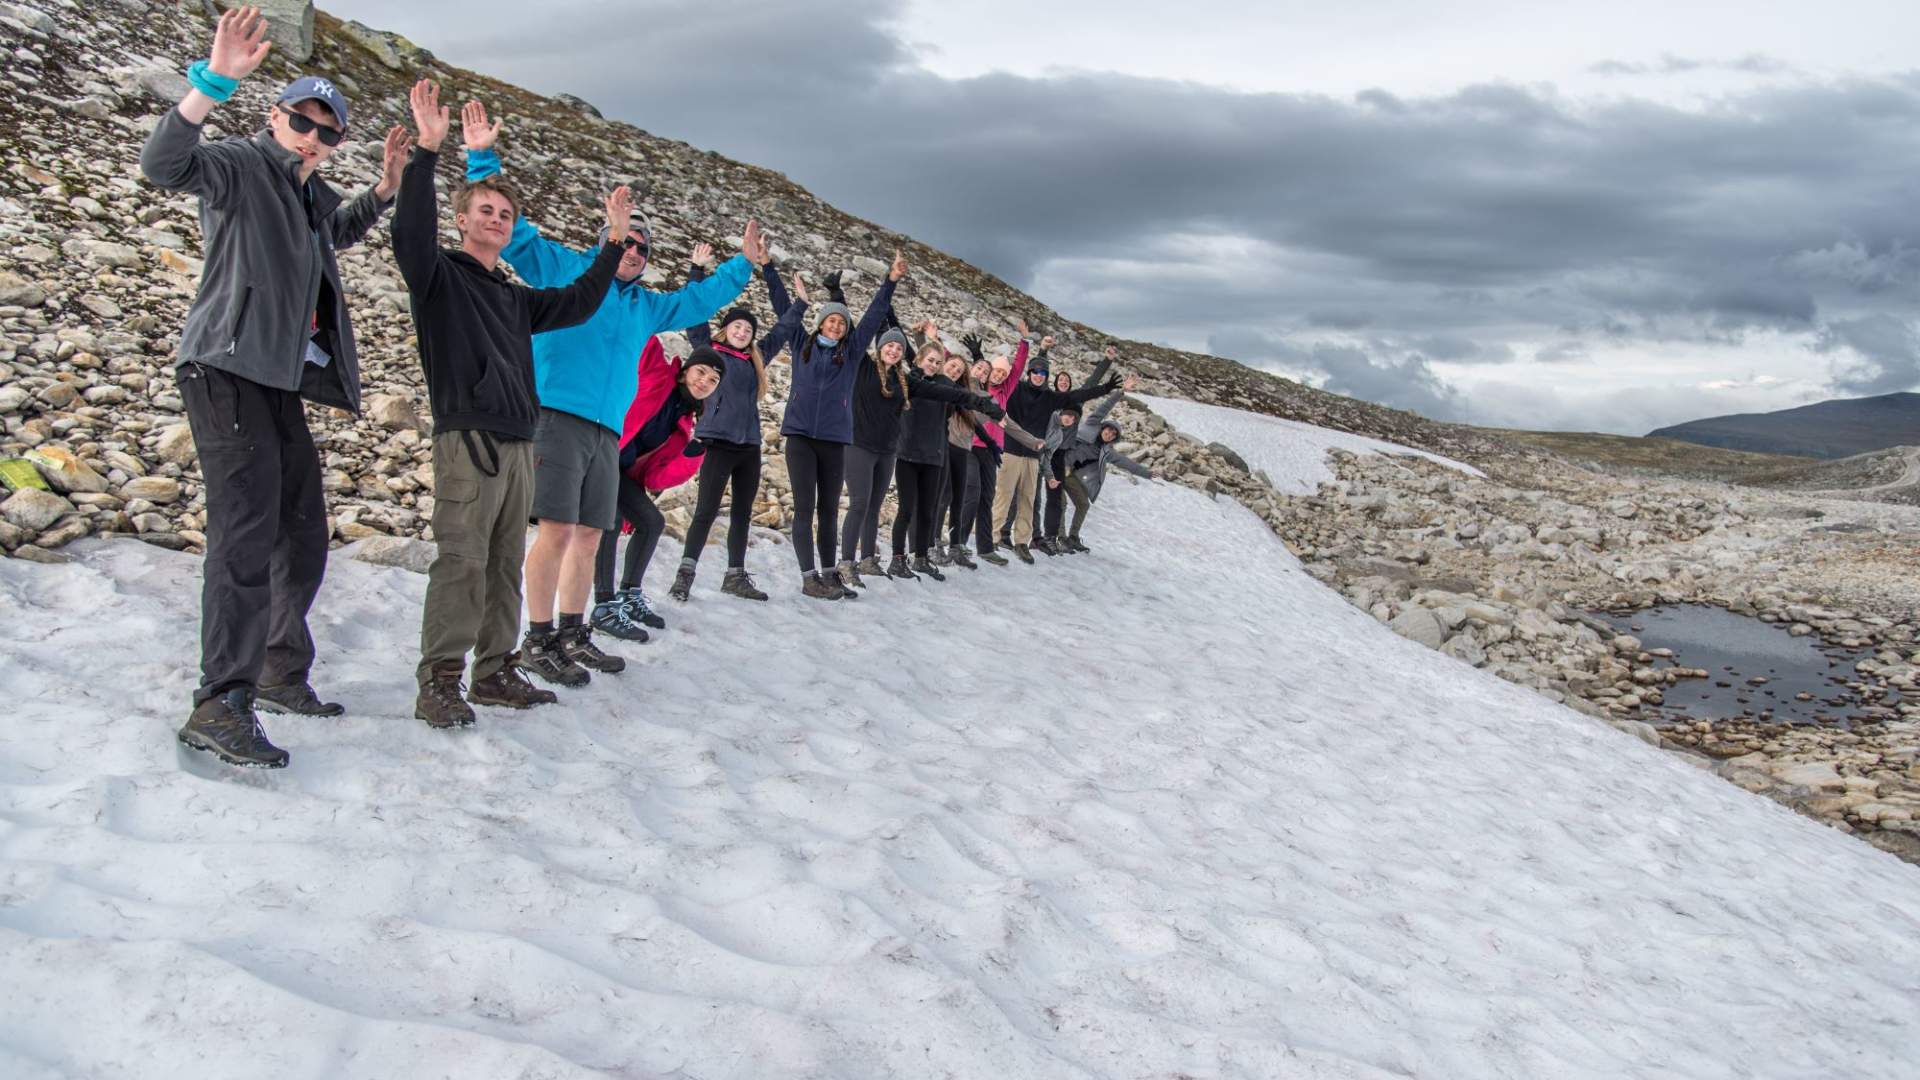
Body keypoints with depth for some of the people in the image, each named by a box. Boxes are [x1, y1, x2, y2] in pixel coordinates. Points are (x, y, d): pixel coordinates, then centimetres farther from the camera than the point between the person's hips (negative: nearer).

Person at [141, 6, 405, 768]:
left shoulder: (312, 196, 20)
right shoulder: (240, 167, -4)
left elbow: (339, 231, 43)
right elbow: (163, 164, -25)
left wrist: (385, 187, 27)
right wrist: (213, 83, -37)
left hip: (282, 382, 9)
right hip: (228, 370, -9)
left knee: (303, 535, 13)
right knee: (247, 533, -18)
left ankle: (281, 673, 26)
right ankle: (221, 706, -20)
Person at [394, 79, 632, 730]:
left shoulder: (515, 299, 25)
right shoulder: (439, 275, 5)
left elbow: (578, 303, 31)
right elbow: (410, 233, -15)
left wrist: (614, 241, 27)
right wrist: (427, 151, -21)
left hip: (519, 444, 7)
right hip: (466, 438, -7)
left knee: (505, 564, 8)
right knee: (461, 560, -12)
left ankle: (495, 671, 14)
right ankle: (439, 681, -10)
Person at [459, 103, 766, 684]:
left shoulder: (647, 305, 25)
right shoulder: (563, 267, 7)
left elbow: (700, 299, 37)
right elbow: (510, 226, 3)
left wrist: (742, 264, 38)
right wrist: (483, 158, -5)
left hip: (606, 431, 7)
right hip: (556, 416, -7)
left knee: (590, 535, 8)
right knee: (557, 529, -12)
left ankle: (572, 634, 18)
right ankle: (539, 641, -5)